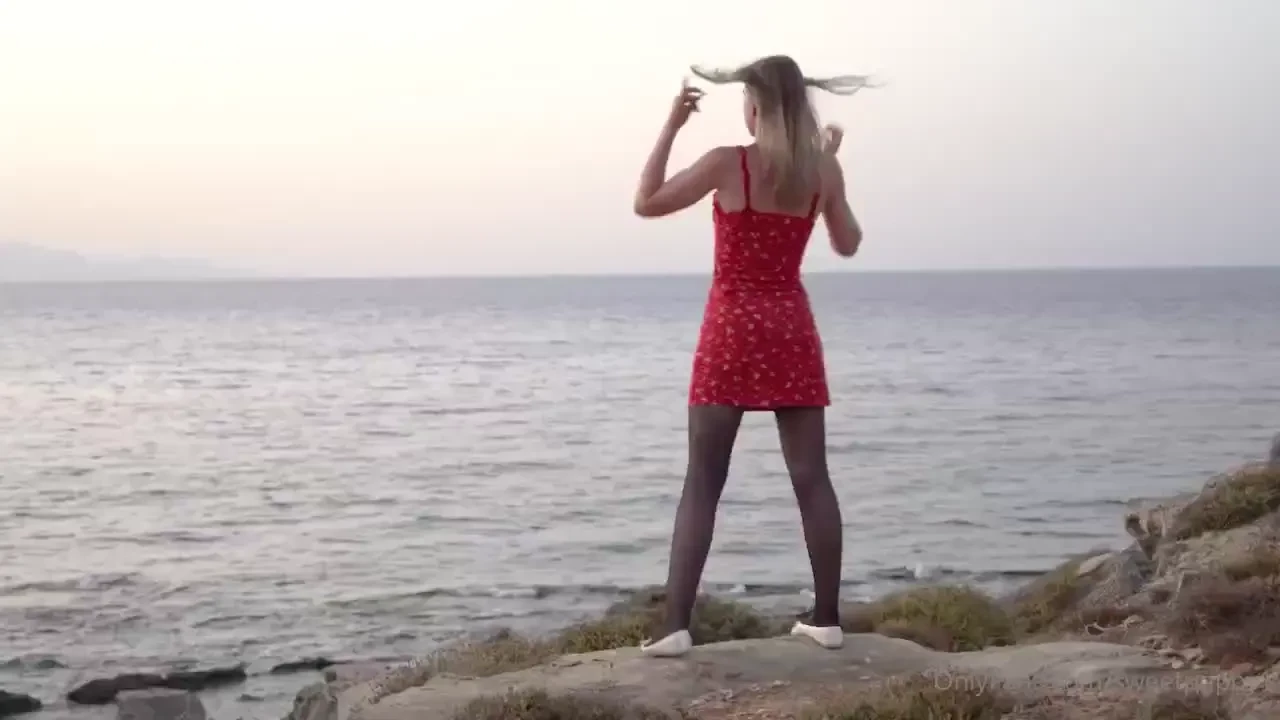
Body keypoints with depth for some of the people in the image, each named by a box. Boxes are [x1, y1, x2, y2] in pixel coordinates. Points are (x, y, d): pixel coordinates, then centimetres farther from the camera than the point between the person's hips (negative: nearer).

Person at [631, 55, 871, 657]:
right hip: (792, 329, 3)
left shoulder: (729, 163, -9)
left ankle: (676, 625, -6)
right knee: (811, 479, 7)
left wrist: (671, 127, 2)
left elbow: (646, 203, -1)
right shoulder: (822, 170, 1)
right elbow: (848, 244, 17)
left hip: (732, 329, -3)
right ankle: (827, 618, 11)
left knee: (702, 482, -1)